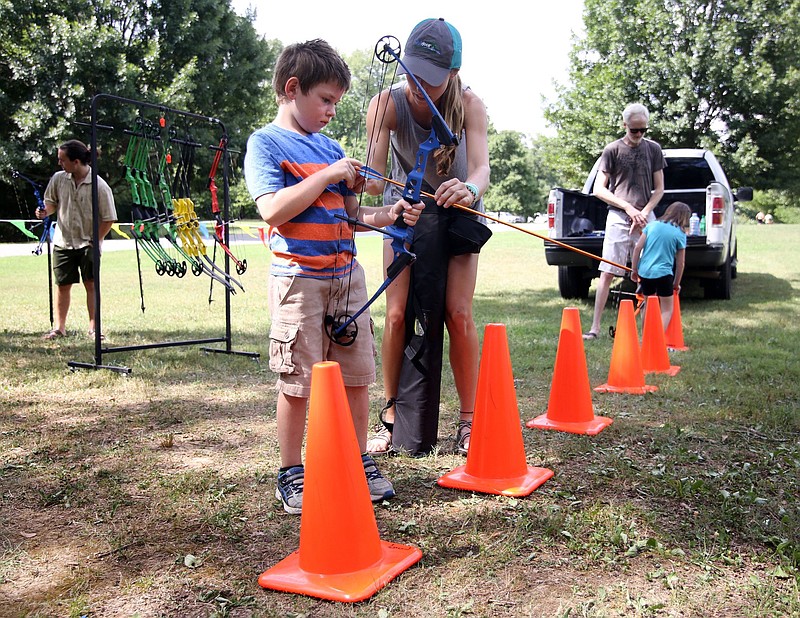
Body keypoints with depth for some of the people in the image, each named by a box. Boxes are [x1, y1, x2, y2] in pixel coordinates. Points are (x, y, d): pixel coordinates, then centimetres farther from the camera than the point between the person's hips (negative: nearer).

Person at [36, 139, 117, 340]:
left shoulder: (99, 186, -14)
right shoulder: (58, 179, -1)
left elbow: (108, 219, -9)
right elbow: (51, 203, 13)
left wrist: (95, 241, -10)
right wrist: (45, 211, -9)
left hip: (88, 243, -3)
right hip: (63, 242, 4)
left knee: (91, 284, 0)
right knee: (62, 285, 8)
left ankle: (93, 328, 9)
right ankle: (59, 327, 16)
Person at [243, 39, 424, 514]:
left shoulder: (331, 148, 15)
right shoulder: (265, 143, -4)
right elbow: (273, 209, -19)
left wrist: (388, 214, 0)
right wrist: (327, 176, -15)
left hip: (347, 274, 6)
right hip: (299, 276, -6)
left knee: (357, 375, 9)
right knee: (298, 382, 1)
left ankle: (360, 461, 24)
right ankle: (291, 474, 16)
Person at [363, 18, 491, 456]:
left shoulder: (469, 105, -24)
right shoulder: (387, 103, -24)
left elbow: (481, 167, -38)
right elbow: (375, 176, -33)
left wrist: (470, 188, -61)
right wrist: (368, 179, -57)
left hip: (457, 214, 0)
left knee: (458, 315, -7)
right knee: (397, 314, -7)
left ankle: (469, 420, 7)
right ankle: (390, 418, 7)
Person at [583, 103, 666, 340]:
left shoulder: (653, 149, 10)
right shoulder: (613, 150, 2)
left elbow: (659, 189, 11)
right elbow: (599, 189, -1)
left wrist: (644, 213, -5)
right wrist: (628, 207, -8)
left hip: (646, 217, 3)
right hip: (618, 217, -3)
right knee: (608, 272, -7)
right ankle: (595, 327, -5)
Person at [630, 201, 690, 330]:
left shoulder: (652, 225, 6)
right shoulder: (680, 234, 1)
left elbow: (637, 248, 3)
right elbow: (680, 263, 5)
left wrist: (634, 270, 11)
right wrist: (676, 284, 16)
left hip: (644, 272, 3)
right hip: (663, 273, -3)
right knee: (667, 309, 5)